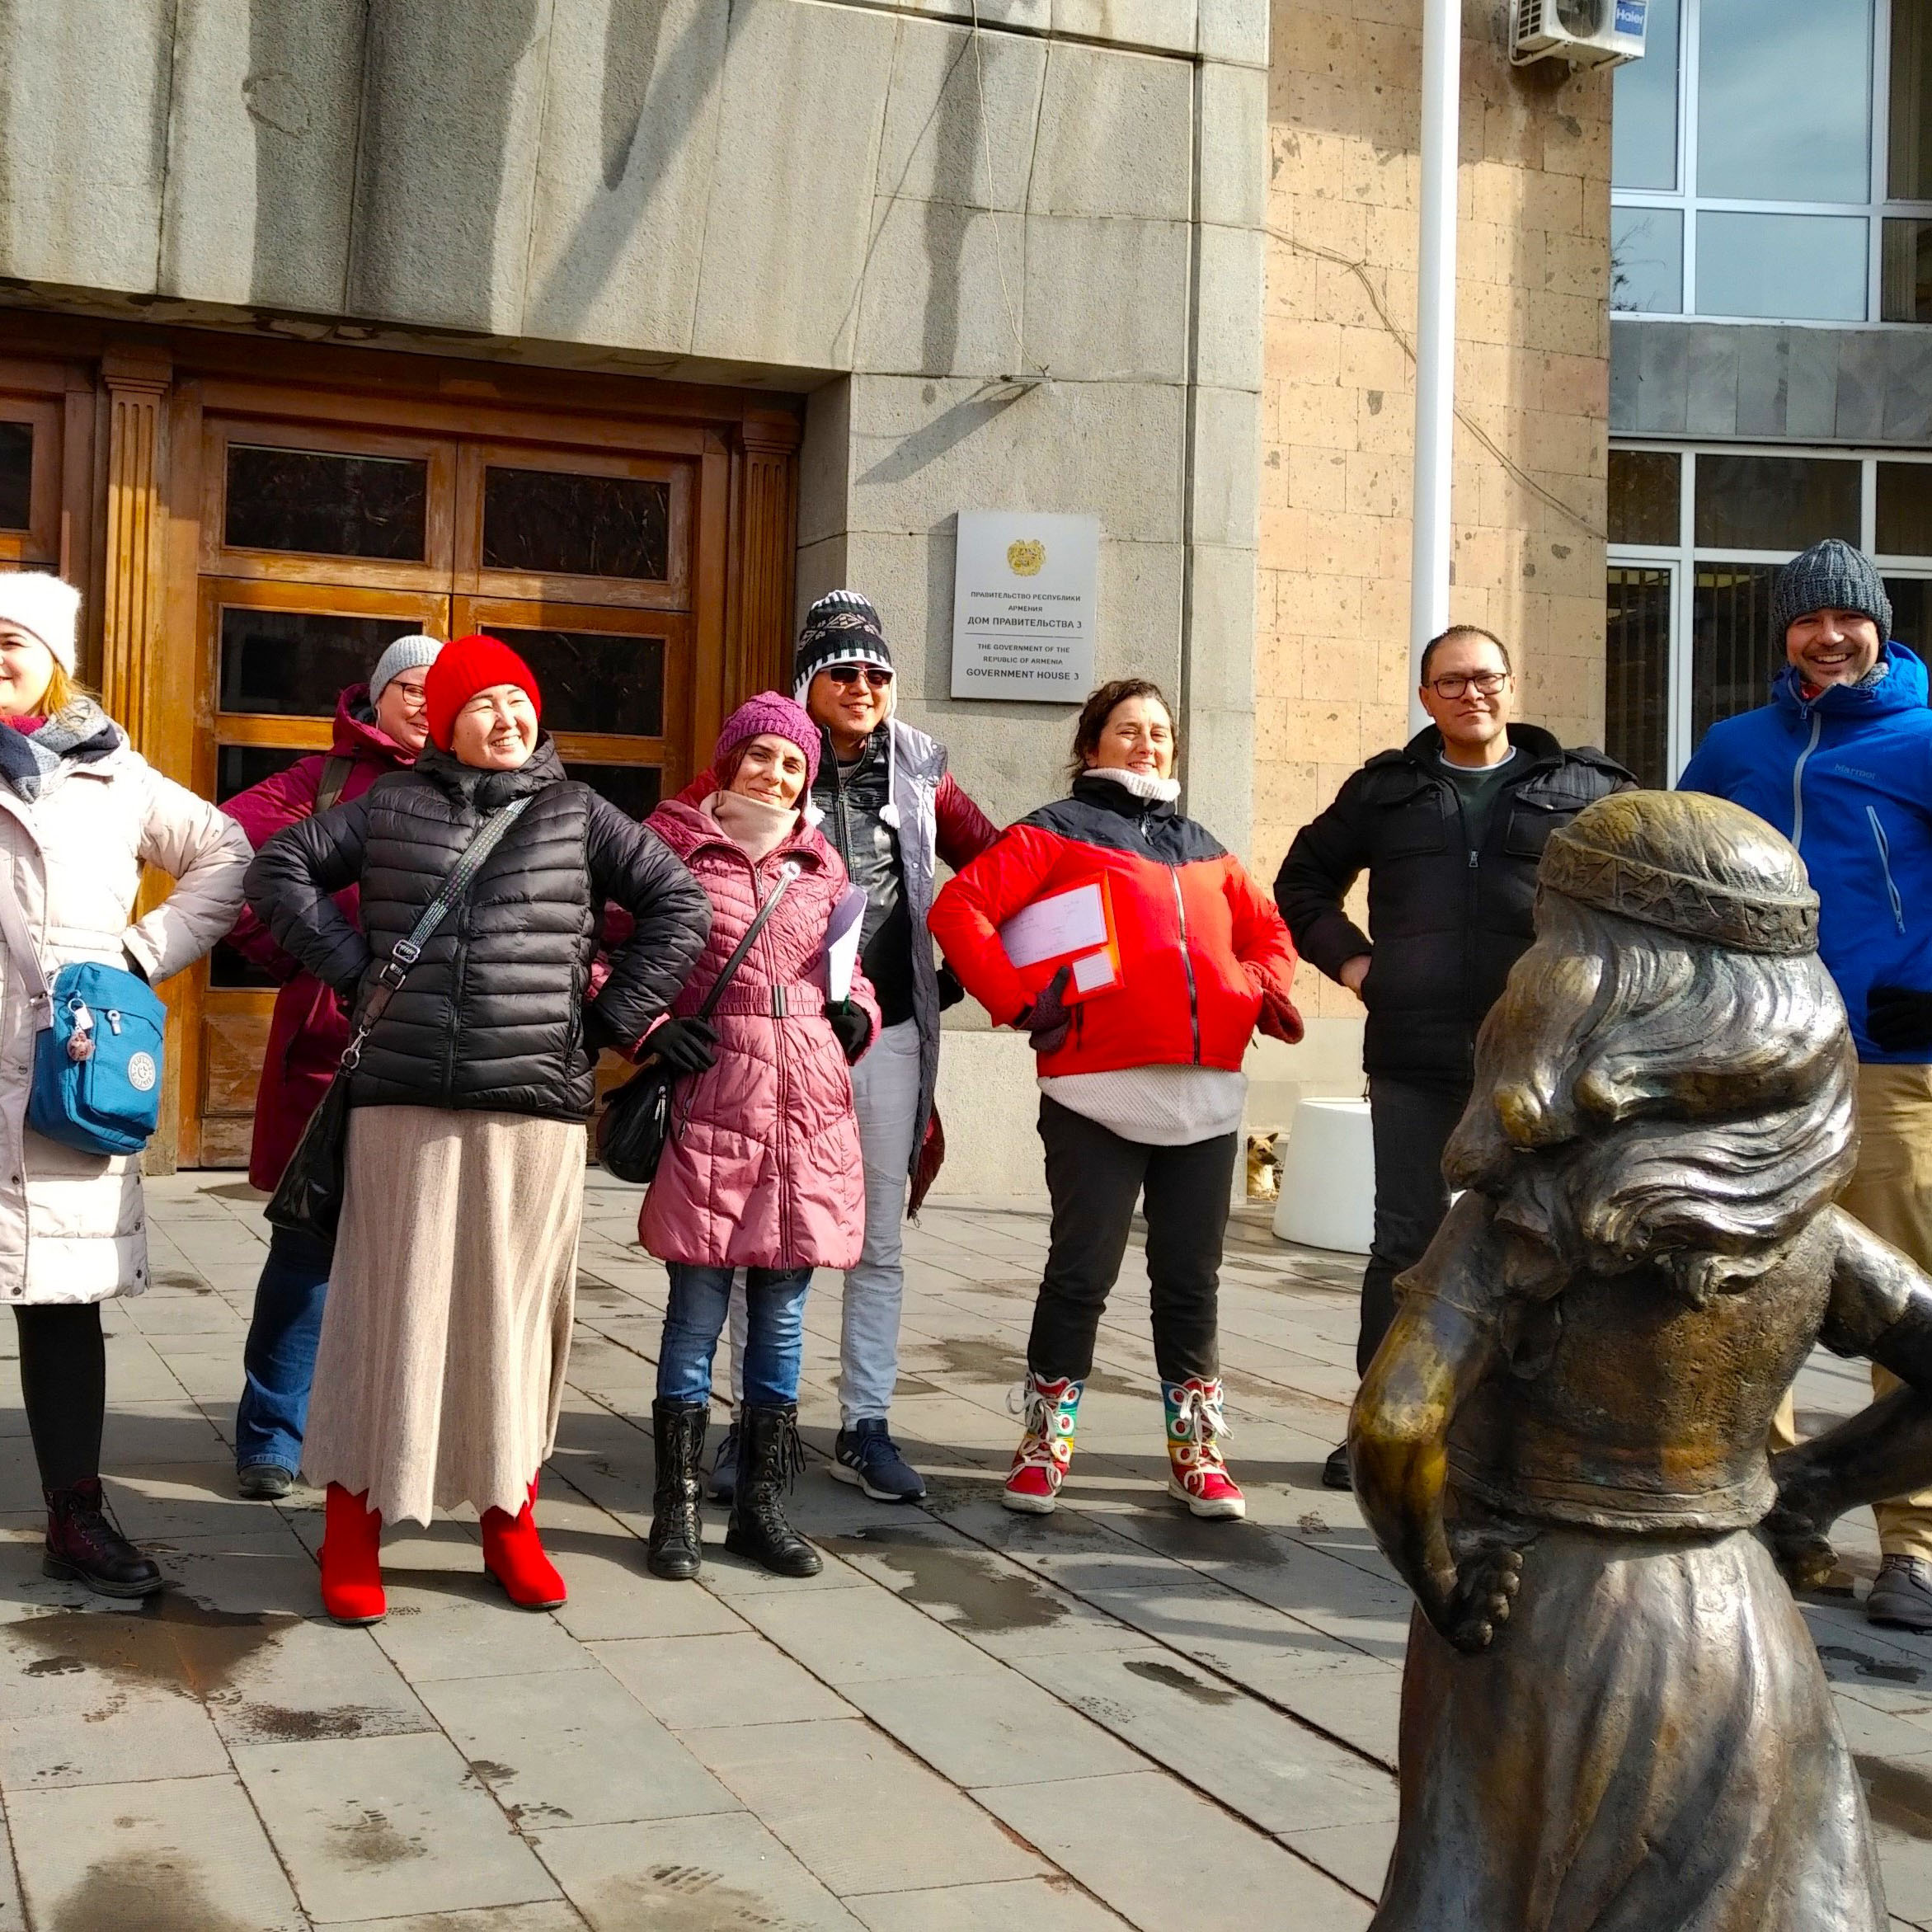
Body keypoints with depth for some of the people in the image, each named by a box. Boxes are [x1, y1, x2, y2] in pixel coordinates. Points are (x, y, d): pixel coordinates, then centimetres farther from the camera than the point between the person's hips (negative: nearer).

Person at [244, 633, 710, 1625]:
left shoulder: (578, 814, 9)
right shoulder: (391, 804, 9)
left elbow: (679, 905, 10)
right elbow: (278, 869, 12)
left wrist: (612, 1019, 4)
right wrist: (352, 967, 2)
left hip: (536, 1104, 1)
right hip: (404, 1098, 0)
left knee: (515, 1310, 5)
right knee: (392, 1306, 1)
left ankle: (510, 1522, 17)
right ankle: (351, 1528, 9)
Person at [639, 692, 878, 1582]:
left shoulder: (820, 862, 15)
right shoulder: (671, 843, 1)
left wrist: (858, 1013, 7)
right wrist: (650, 1025, -9)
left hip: (809, 1112, 4)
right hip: (711, 1105, -4)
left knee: (781, 1313, 9)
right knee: (698, 1310, 0)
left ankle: (760, 1504, 20)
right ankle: (676, 1508, 13)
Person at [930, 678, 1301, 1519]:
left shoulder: (1203, 850, 22)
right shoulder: (1061, 832, 5)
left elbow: (1268, 930, 33)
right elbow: (959, 908, -6)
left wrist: (1264, 992, 13)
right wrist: (1017, 1000, -11)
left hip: (1207, 1096, 5)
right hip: (1098, 1095, -5)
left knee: (1191, 1279, 10)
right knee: (1082, 1272, 0)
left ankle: (1196, 1451, 19)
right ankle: (1045, 1443, 15)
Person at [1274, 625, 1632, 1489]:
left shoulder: (1586, 786, 4)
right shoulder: (1385, 788, 11)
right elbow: (1304, 880, 21)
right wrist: (1349, 960, 8)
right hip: (1413, 1060, 1)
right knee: (1406, 1244, 7)